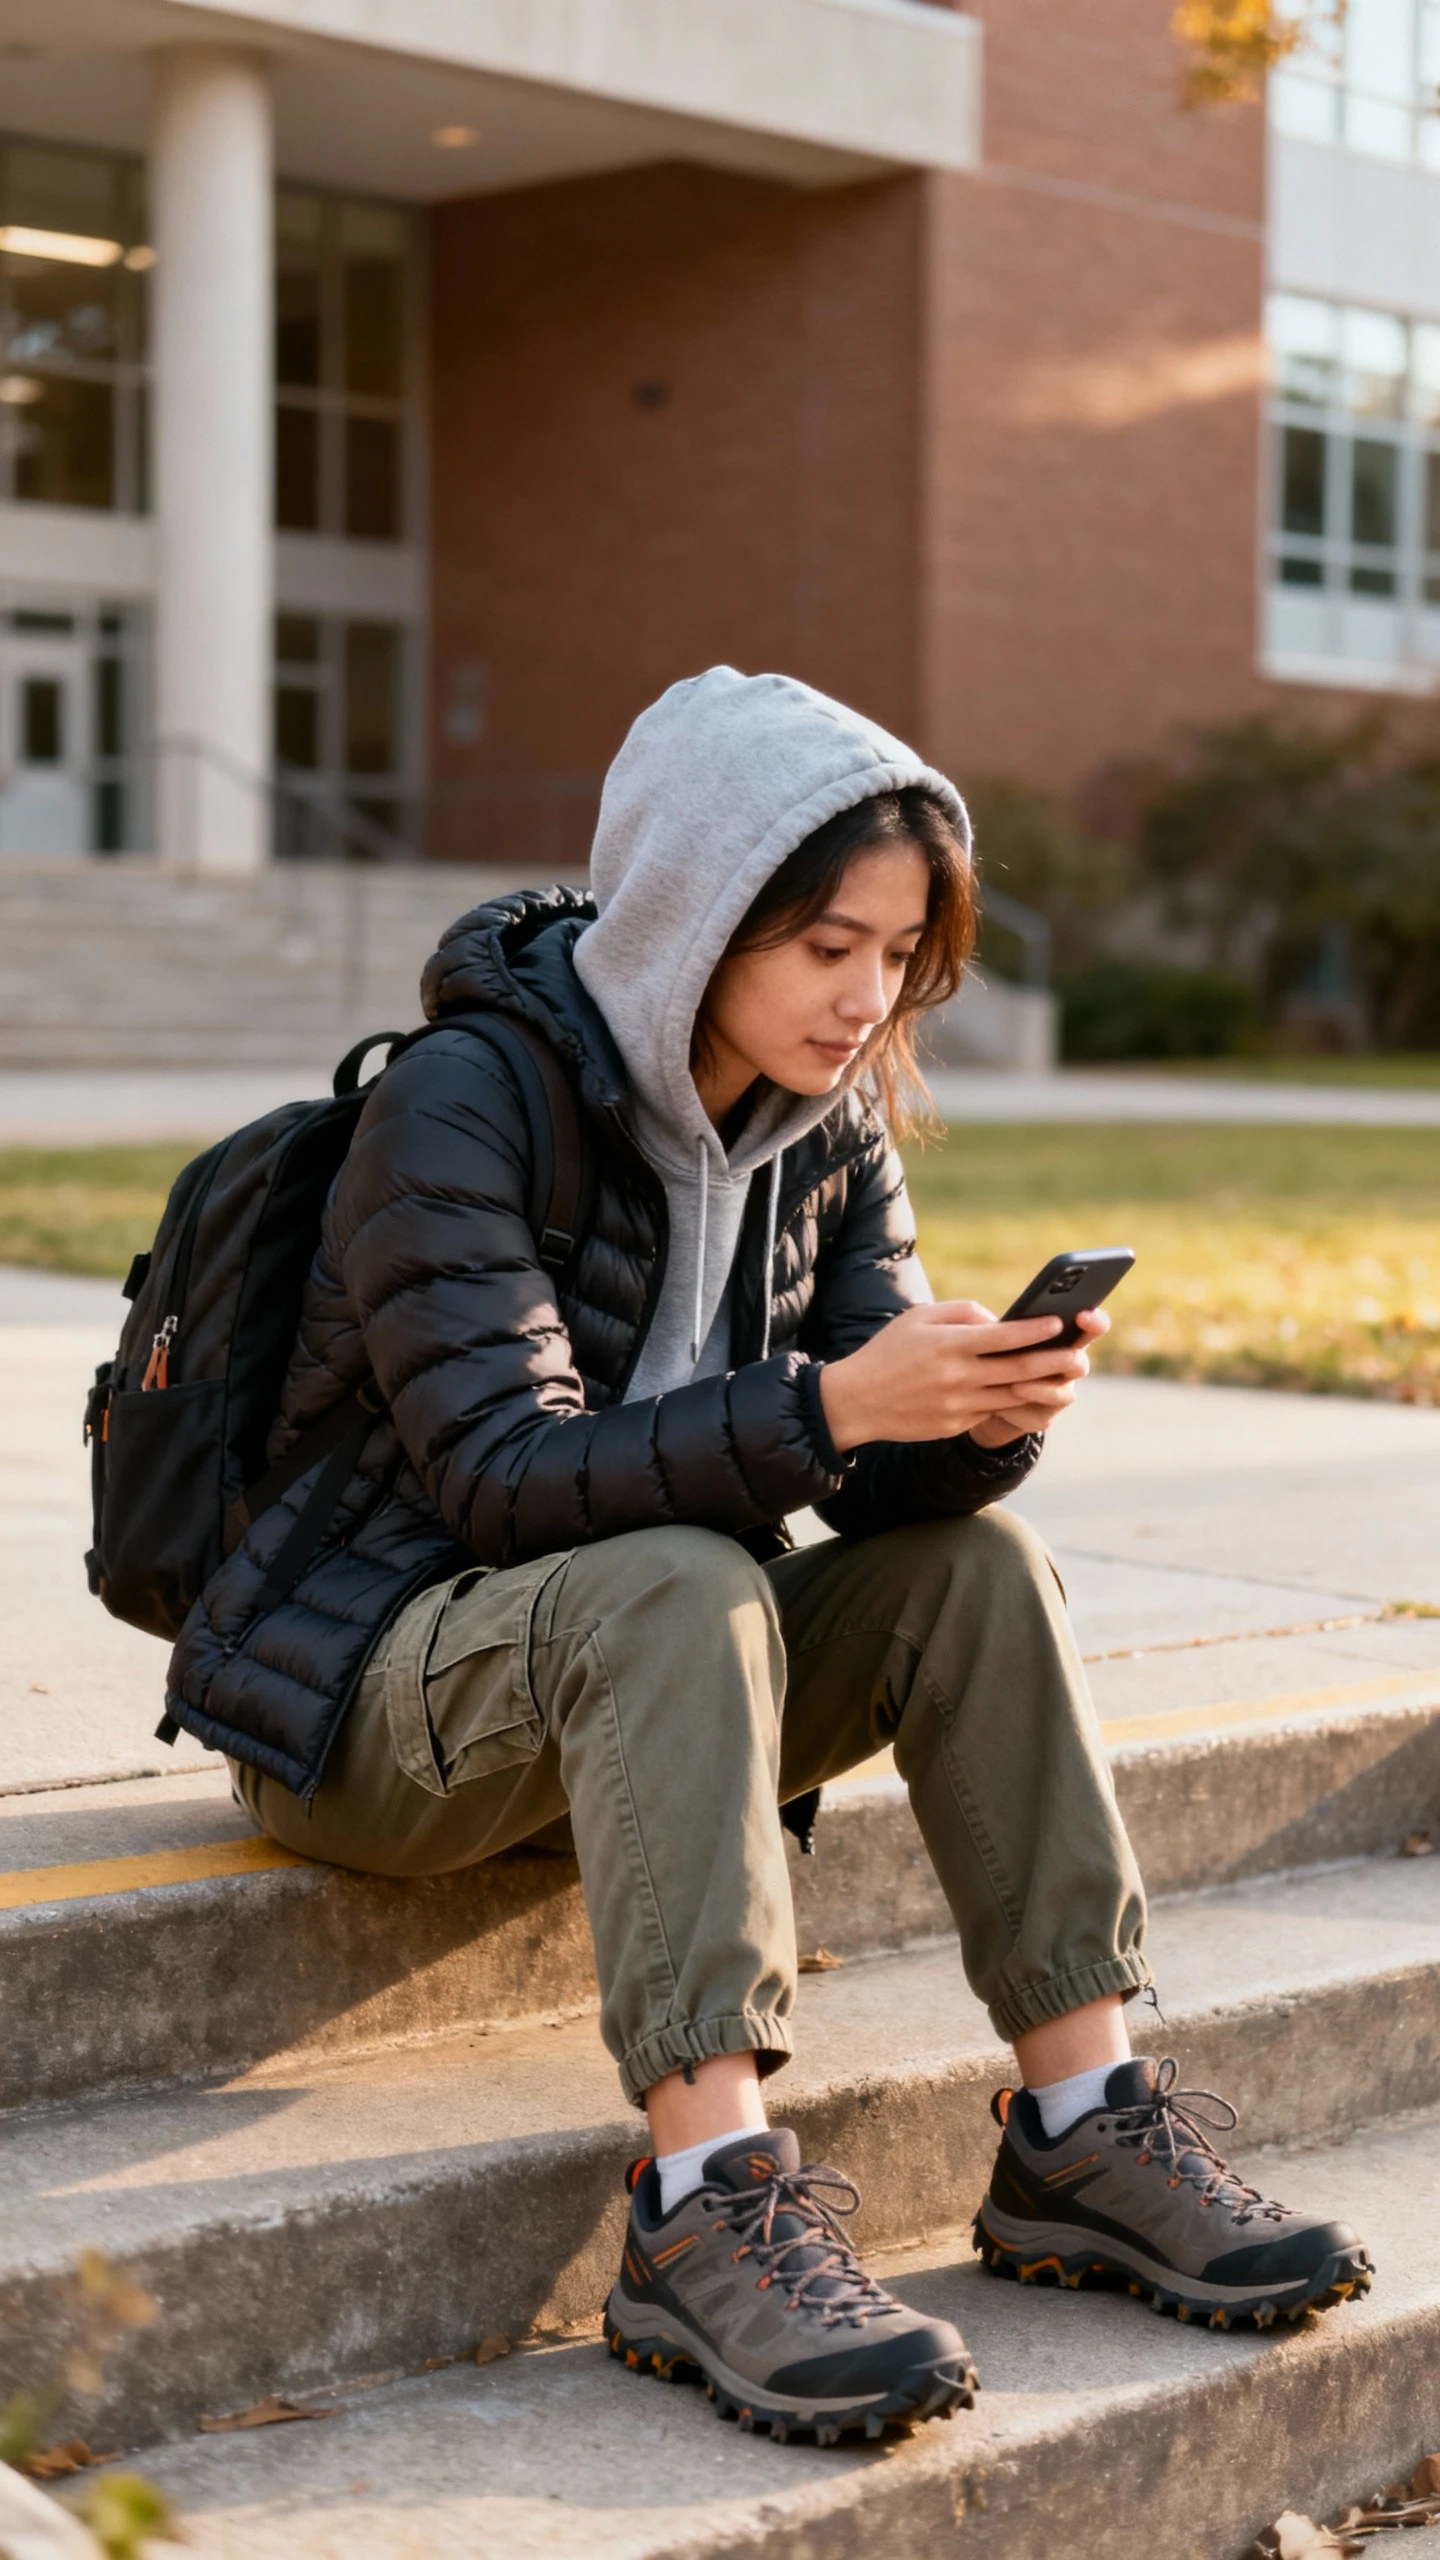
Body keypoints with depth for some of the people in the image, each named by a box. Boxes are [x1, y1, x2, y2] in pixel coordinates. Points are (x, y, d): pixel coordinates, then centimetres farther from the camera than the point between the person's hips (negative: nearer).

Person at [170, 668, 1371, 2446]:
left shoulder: (827, 1128, 3)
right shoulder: (463, 1100, -19)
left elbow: (887, 1481, -2)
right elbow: (507, 1469, -27)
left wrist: (979, 1409, -27)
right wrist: (831, 1405, -38)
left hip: (627, 1671, 7)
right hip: (364, 1688, -6)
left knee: (973, 1563, -15)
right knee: (677, 1588, -35)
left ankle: (1083, 2131, -15)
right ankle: (708, 2205, -40)